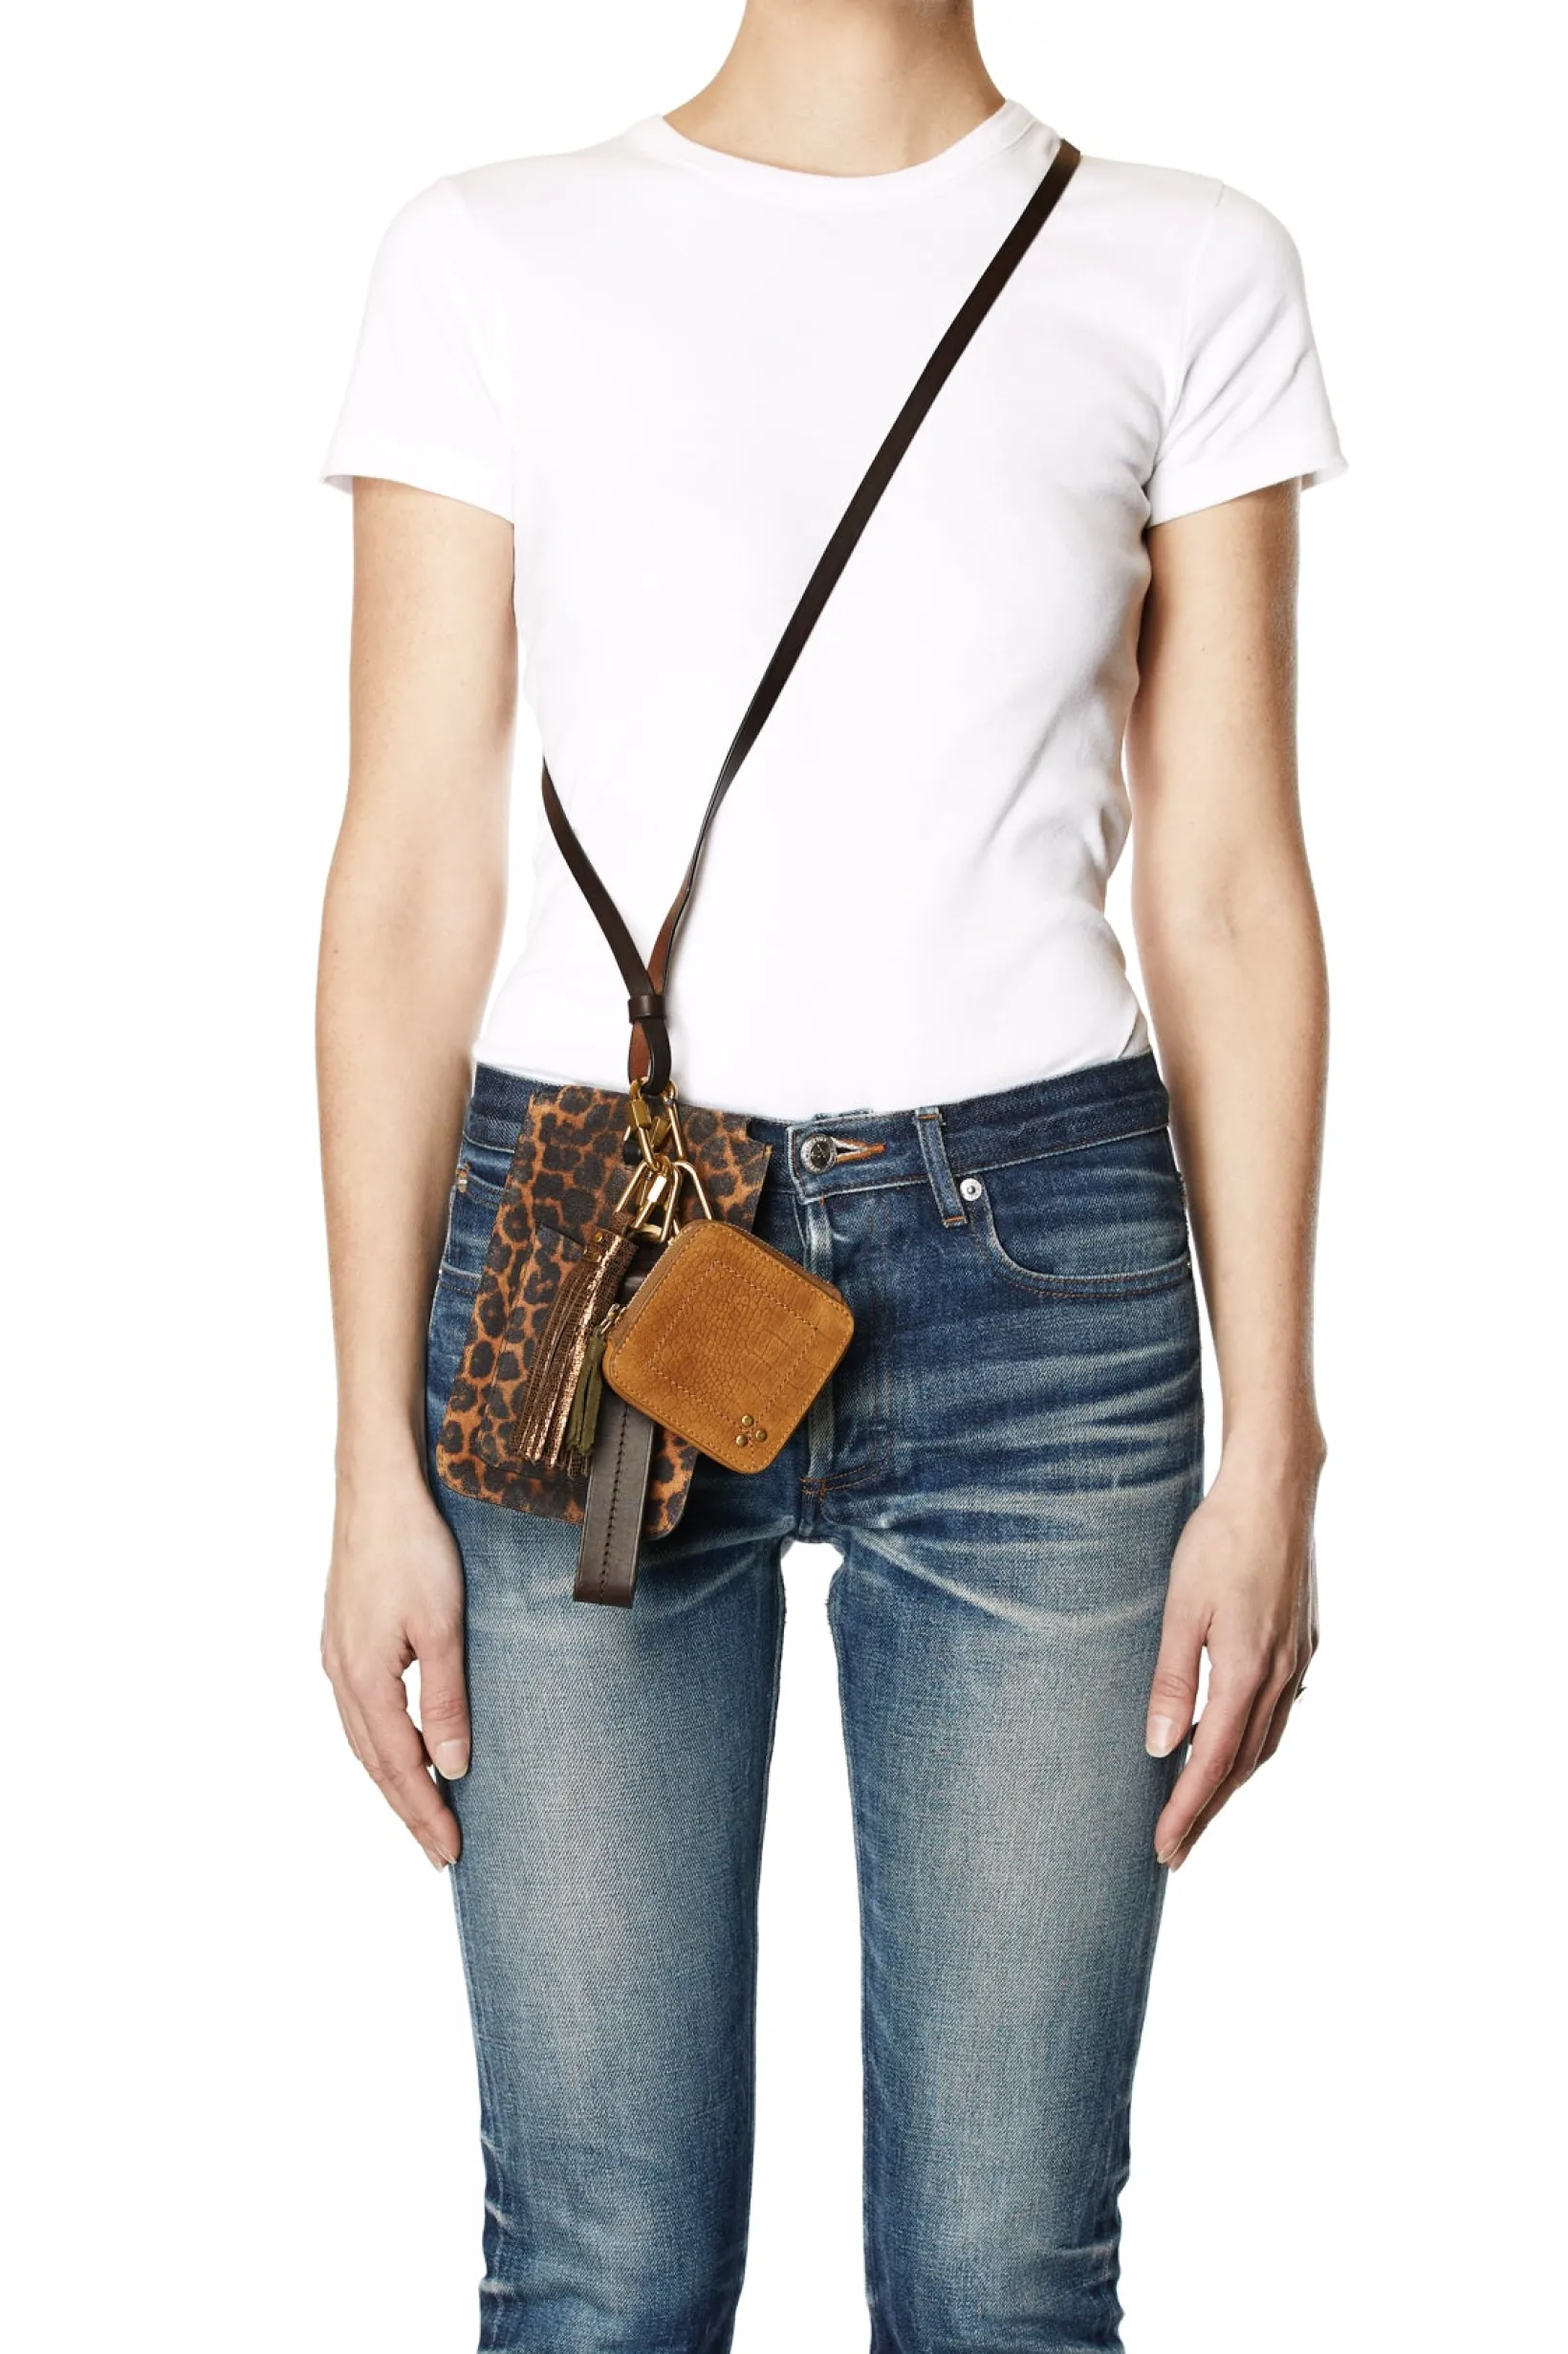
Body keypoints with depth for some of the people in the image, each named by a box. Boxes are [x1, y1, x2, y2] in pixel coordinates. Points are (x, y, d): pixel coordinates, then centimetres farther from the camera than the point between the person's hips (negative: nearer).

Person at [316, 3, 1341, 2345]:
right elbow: (411, 887, 2)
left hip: (1037, 1275, 1)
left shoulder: (1188, 275, 6)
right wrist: (376, 1459, -2)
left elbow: (1226, 894, 5)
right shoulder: (492, 259, 4)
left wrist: (1270, 1447, 0)